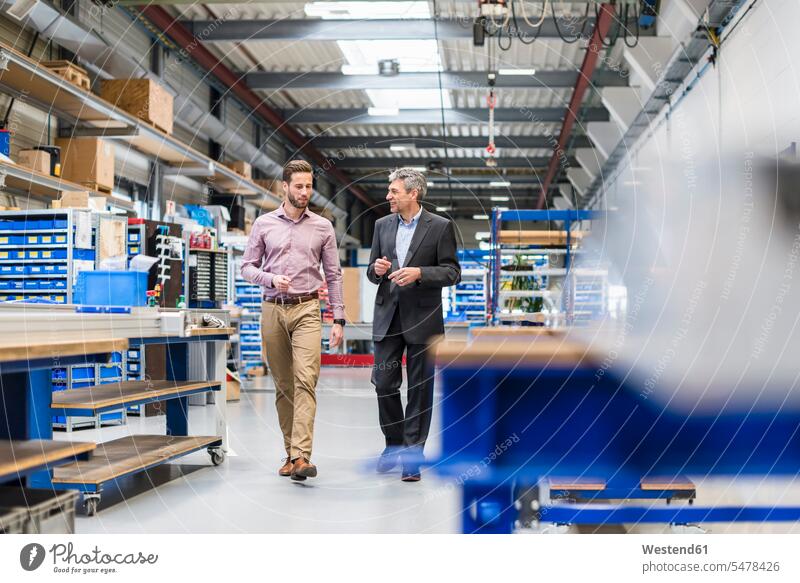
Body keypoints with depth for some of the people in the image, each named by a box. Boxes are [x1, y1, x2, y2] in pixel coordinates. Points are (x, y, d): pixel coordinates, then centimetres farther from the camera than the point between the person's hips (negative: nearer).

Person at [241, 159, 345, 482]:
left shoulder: (323, 227, 6)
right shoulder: (264, 224, 6)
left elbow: (333, 274, 8)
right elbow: (247, 267, 8)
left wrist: (339, 319, 3)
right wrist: (271, 279, -13)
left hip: (306, 311, -1)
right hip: (273, 310, 2)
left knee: (305, 381, -16)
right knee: (283, 386, 8)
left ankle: (301, 456, -22)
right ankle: (290, 451, 18)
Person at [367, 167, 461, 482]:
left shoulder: (440, 226, -4)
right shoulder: (382, 225, 10)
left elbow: (452, 272, -5)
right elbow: (372, 272, 15)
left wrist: (419, 273, -19)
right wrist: (377, 269, -8)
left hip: (422, 319, -4)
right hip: (388, 317, 4)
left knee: (420, 388, 2)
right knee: (384, 383, 3)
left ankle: (412, 455, 11)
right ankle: (394, 443, 24)